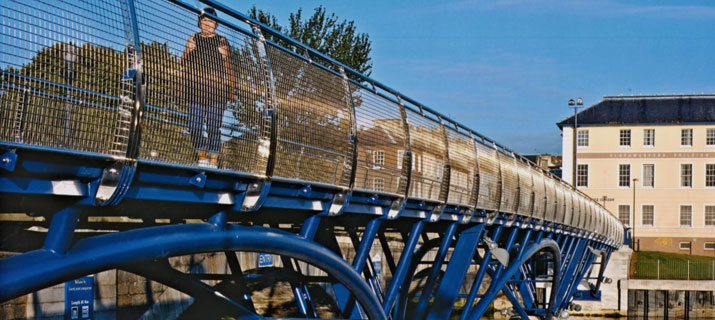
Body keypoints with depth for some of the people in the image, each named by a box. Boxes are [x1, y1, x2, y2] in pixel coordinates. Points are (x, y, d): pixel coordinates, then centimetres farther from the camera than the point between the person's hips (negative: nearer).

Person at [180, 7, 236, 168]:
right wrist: (188, 51, 2)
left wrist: (231, 89, -1)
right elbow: (184, 63, 20)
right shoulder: (193, 39, 14)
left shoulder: (222, 41, 7)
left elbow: (229, 68, 5)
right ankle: (201, 158, 14)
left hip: (216, 90, -2)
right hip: (195, 90, 3)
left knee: (213, 128, -4)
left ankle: (213, 162, 0)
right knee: (195, 127, 0)